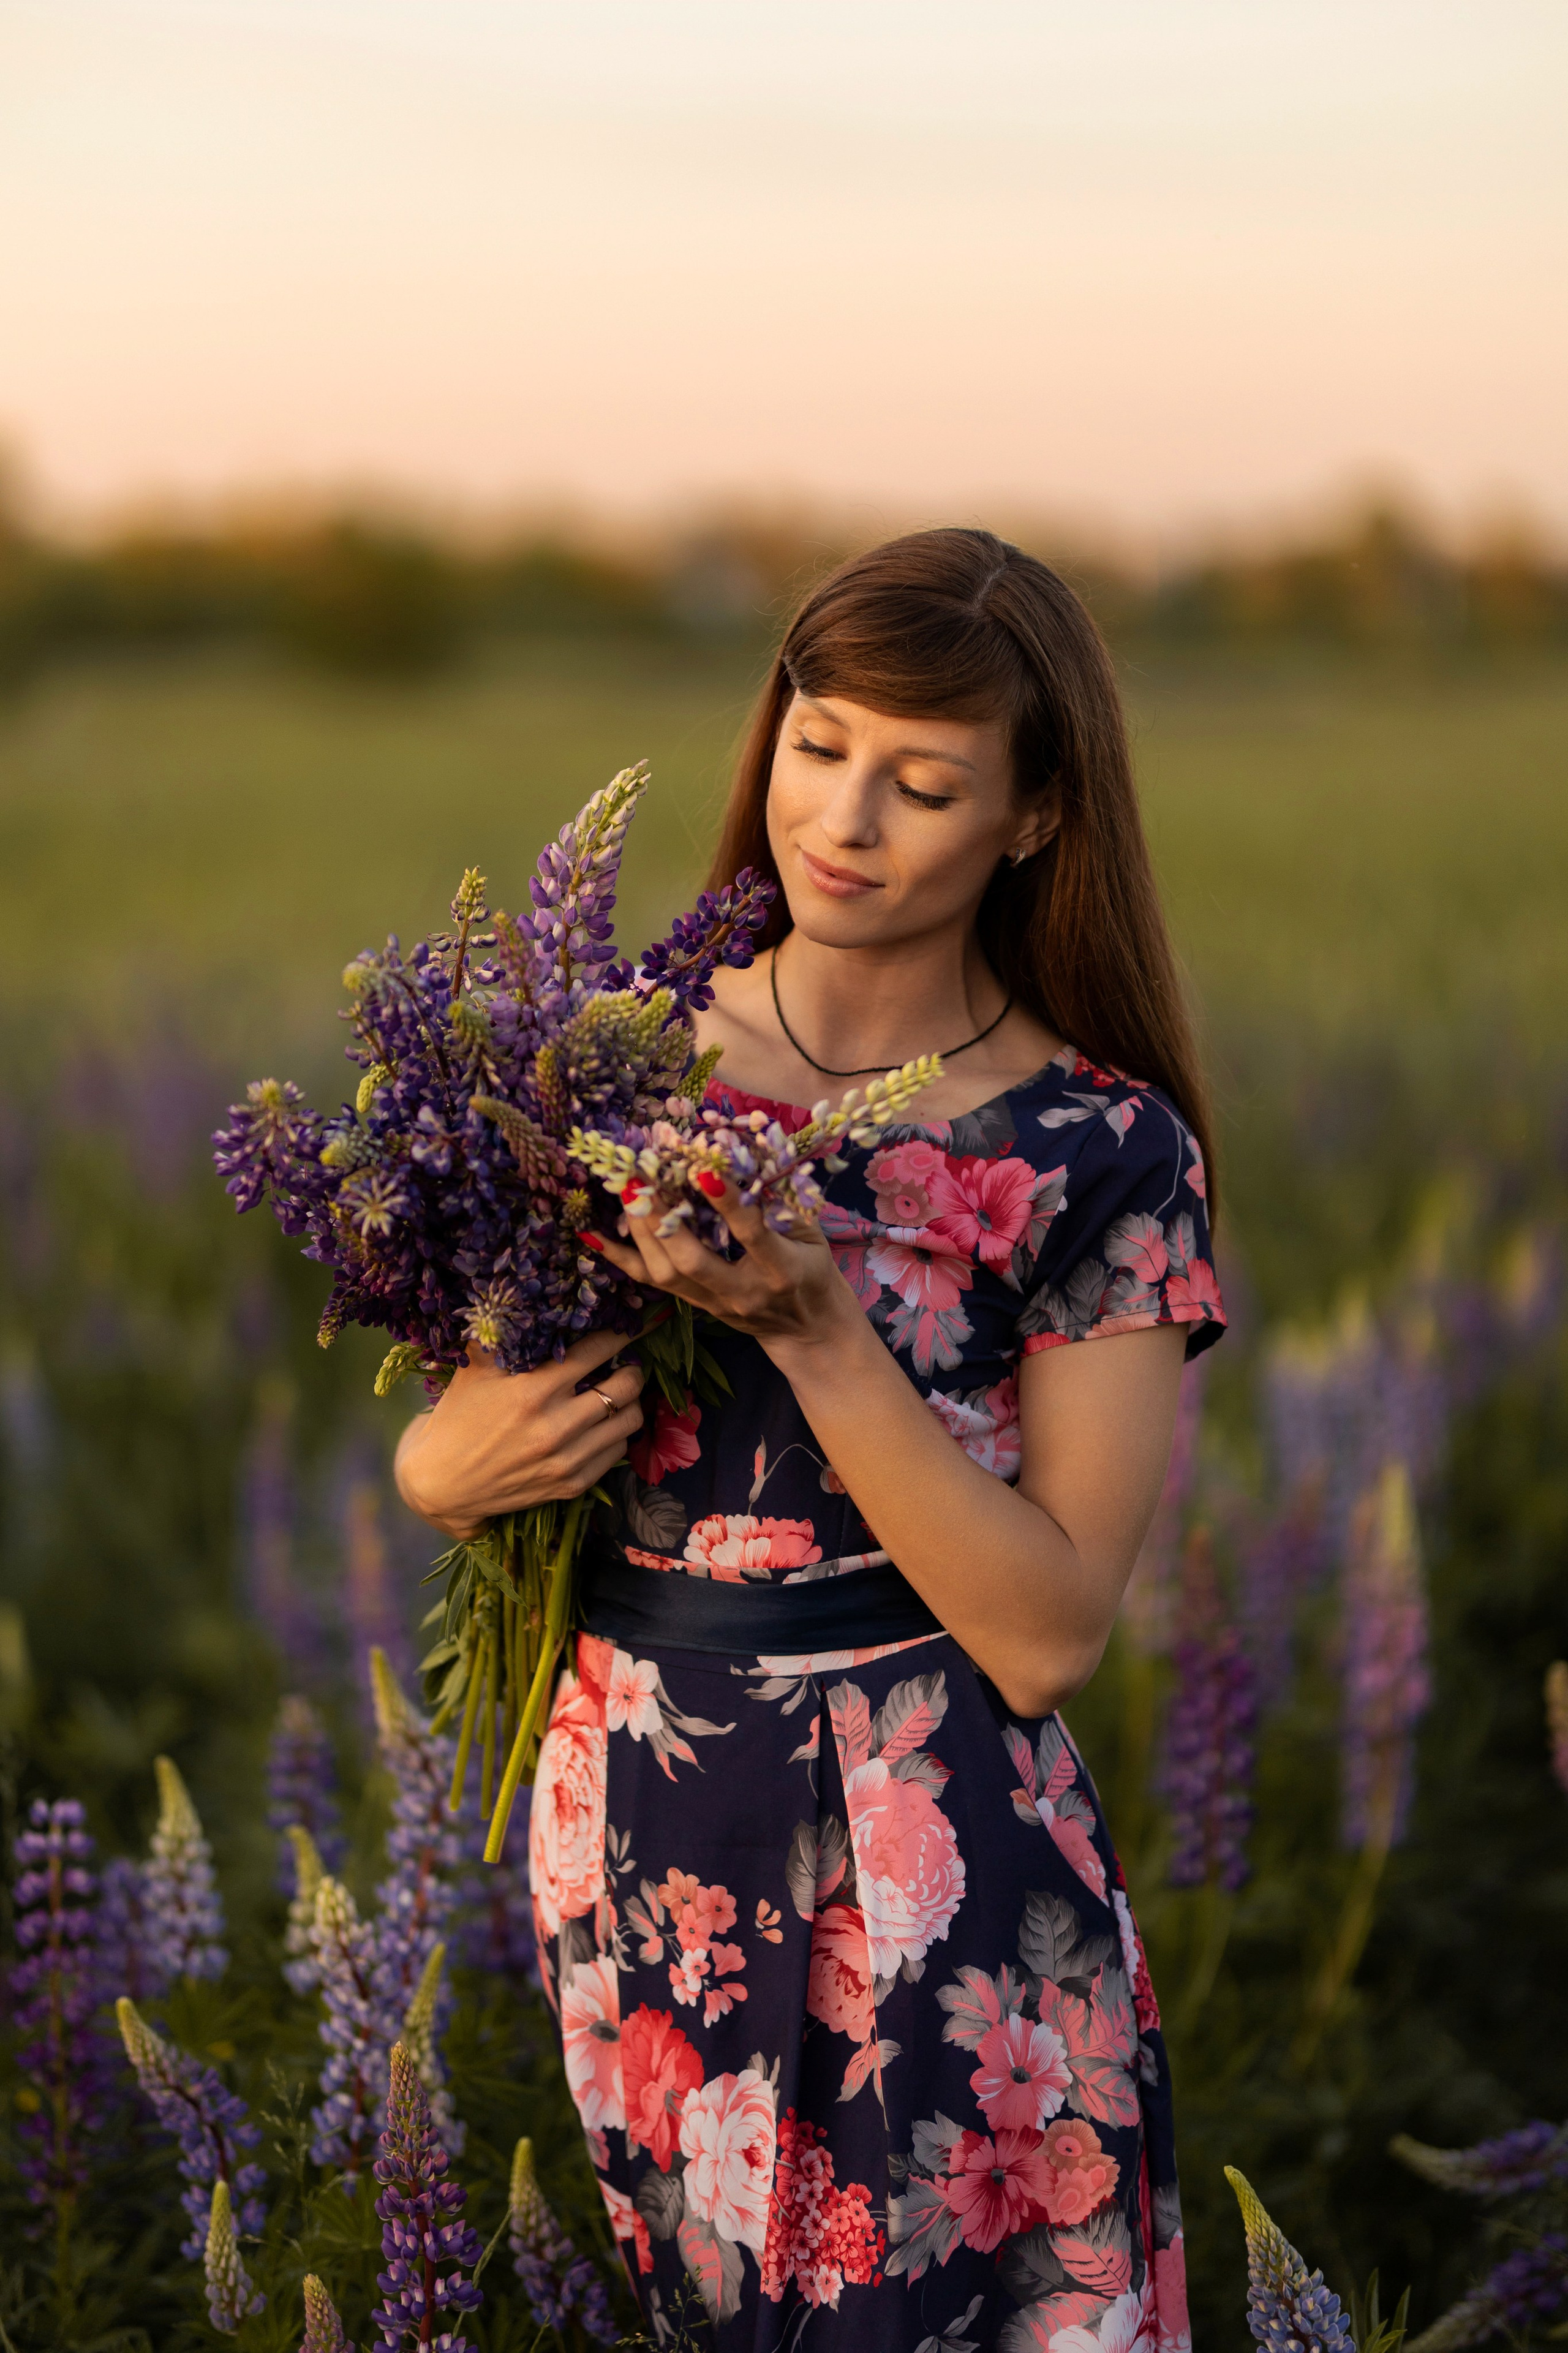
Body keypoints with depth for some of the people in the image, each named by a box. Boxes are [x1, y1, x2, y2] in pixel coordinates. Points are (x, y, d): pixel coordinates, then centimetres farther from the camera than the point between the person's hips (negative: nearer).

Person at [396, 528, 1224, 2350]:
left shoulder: (1106, 1153, -9)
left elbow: (1046, 1636, -15)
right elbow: (448, 1449, 9)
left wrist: (810, 1324, -24)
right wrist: (447, 1466, -15)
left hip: (934, 1880, -3)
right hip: (631, 1840, 3)